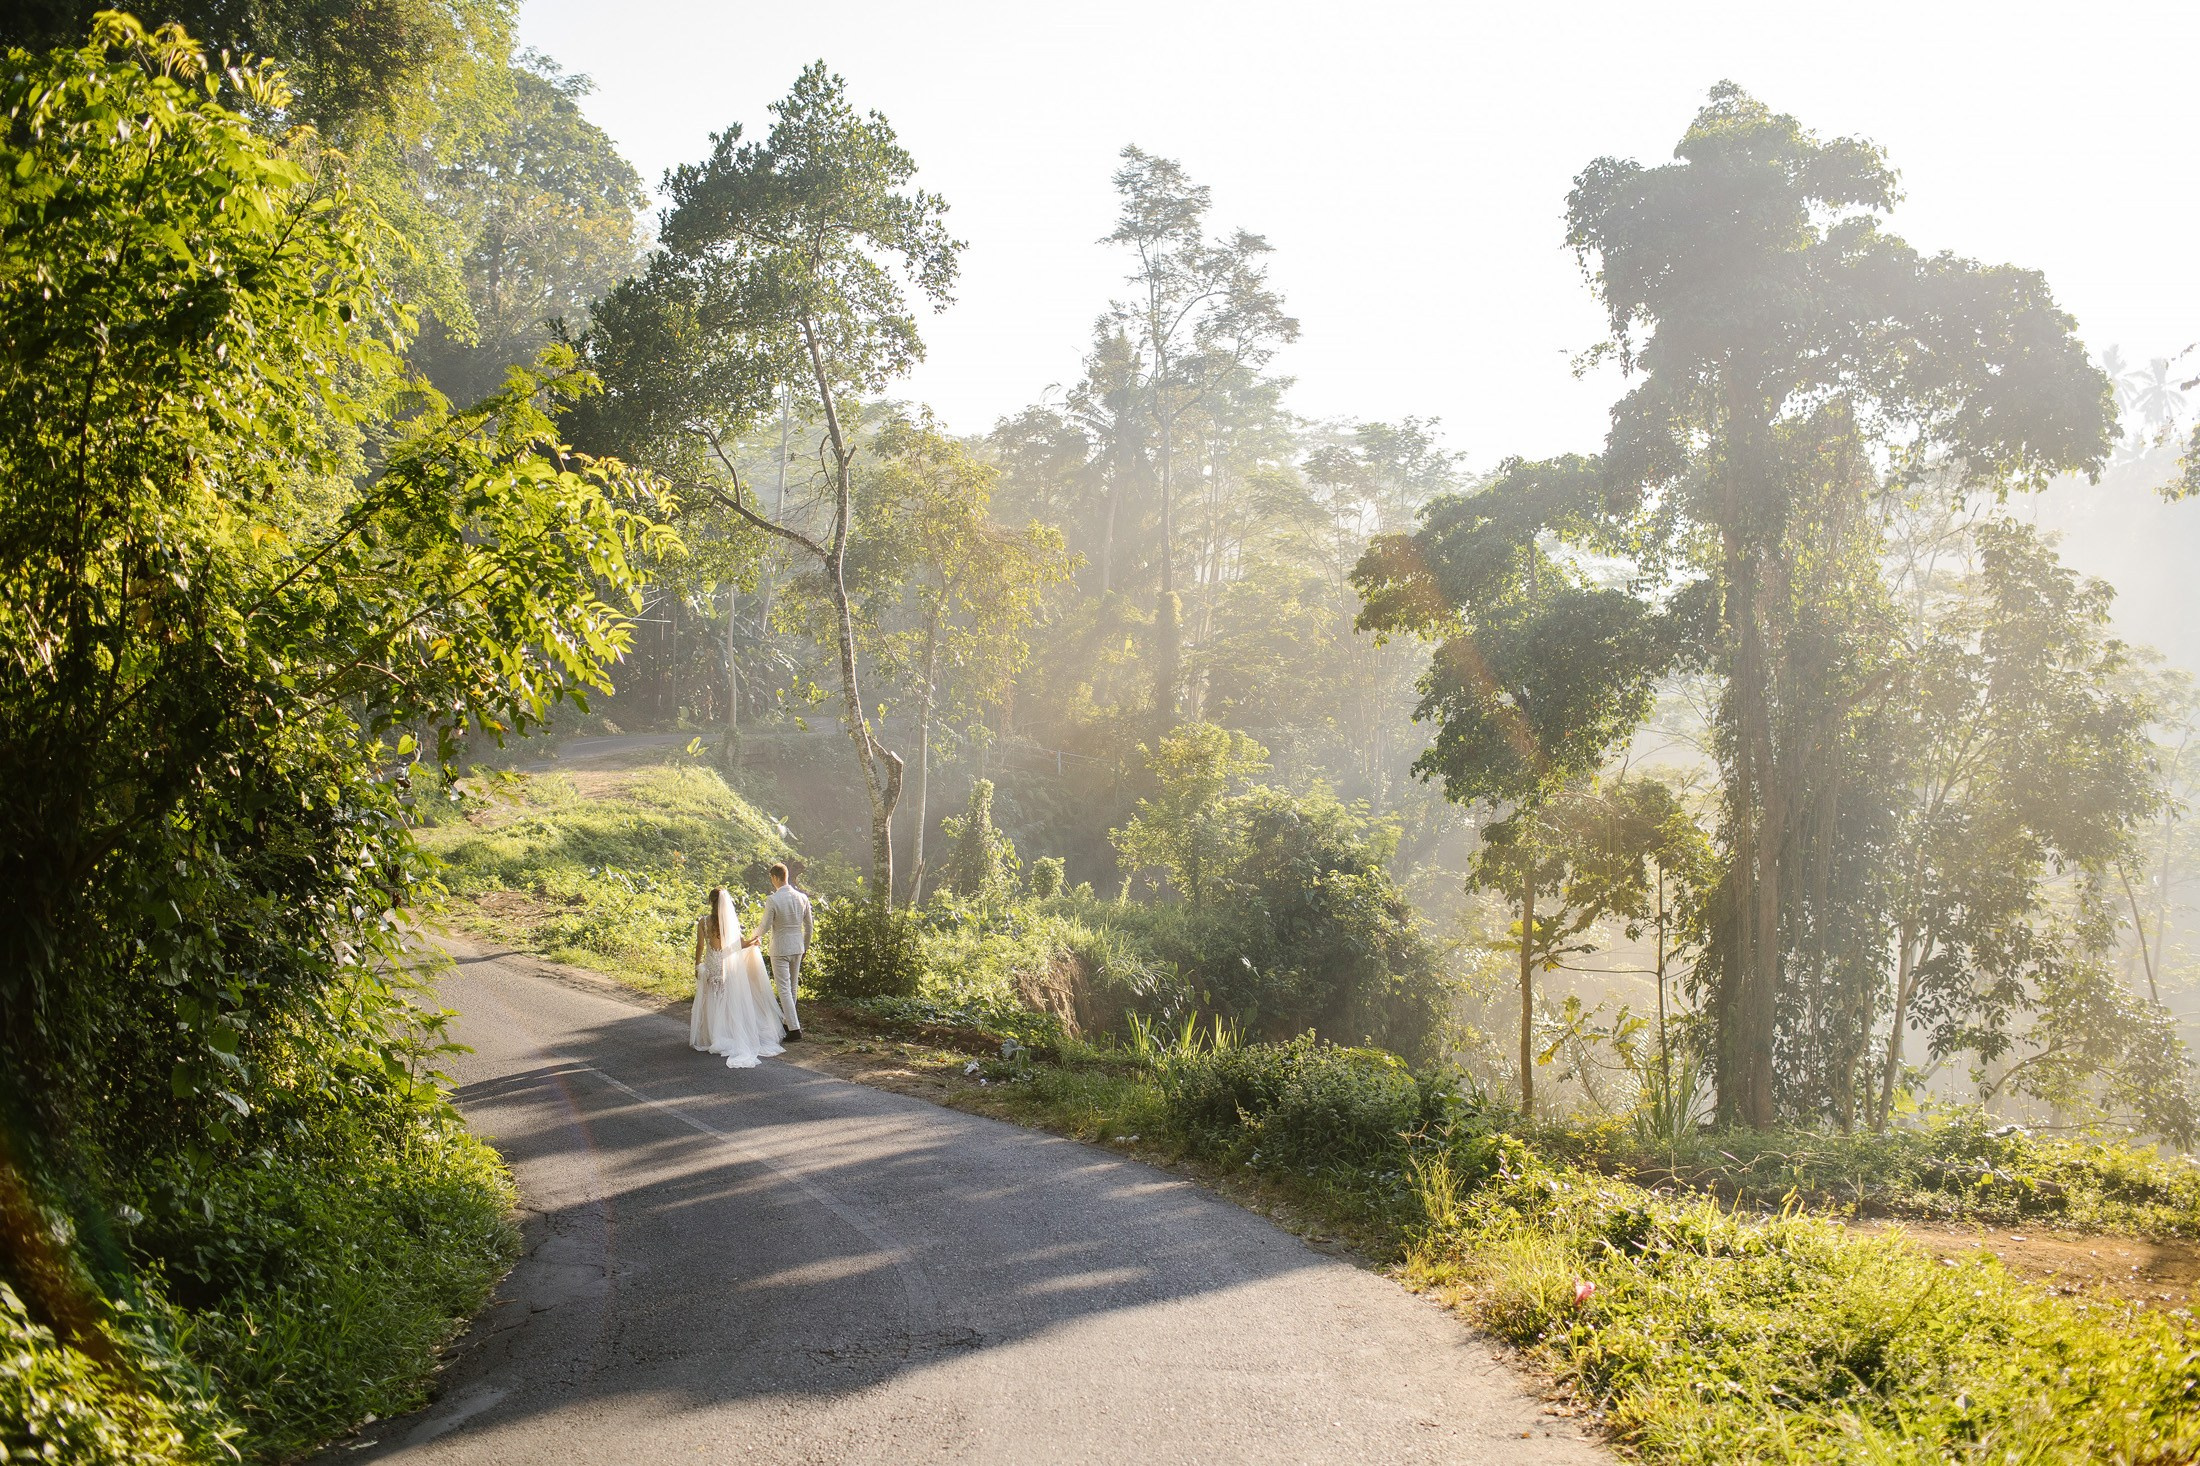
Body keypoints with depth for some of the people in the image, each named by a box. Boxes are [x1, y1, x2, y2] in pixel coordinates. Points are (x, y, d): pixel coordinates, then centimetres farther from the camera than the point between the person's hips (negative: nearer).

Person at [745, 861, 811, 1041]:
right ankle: (789, 1021, 28)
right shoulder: (802, 898, 0)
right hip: (797, 947, 6)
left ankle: (794, 1028, -9)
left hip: (780, 949, -6)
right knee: (792, 987, 18)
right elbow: (809, 926, 7)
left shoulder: (772, 900, -17)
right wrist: (806, 945, 22)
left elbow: (765, 927, -9)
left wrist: (755, 936, 12)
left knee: (784, 988, -3)